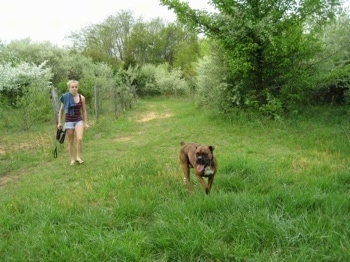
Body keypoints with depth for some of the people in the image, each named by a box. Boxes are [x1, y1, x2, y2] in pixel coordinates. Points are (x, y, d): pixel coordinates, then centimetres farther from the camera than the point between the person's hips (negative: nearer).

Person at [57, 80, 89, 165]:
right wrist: (59, 122, 1)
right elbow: (61, 110, 5)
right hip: (68, 121, 0)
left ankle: (78, 157, -5)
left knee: (79, 139, -20)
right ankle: (72, 159, 17)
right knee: (71, 142, 5)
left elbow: (84, 111, 8)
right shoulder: (65, 97, -5)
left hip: (79, 120, 0)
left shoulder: (81, 97, -2)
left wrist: (86, 122, 9)